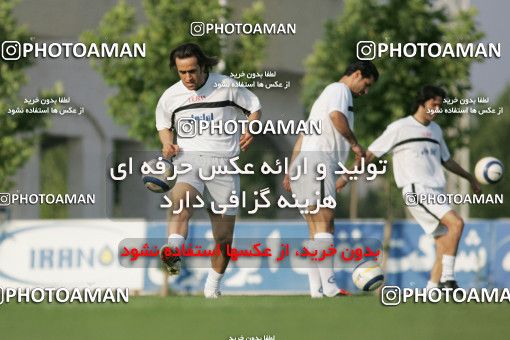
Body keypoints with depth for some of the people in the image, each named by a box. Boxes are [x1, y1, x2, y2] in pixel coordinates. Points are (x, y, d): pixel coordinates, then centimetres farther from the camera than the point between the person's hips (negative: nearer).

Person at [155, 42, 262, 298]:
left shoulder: (226, 86, 3)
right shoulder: (171, 96, 10)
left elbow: (254, 107, 15)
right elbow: (163, 125, 27)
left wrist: (251, 130, -5)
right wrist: (167, 143, 5)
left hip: (223, 163, 0)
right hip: (188, 158, 0)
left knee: (224, 237, 3)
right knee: (180, 197, -37)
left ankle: (212, 286, 25)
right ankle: (173, 252, -62)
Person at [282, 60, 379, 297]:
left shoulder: (330, 92, 31)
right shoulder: (339, 89, 1)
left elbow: (302, 136, 29)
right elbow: (336, 116, -22)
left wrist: (291, 171, 26)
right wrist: (354, 144, -9)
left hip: (303, 162, 10)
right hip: (317, 160, -10)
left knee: (317, 231, 4)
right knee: (325, 223, -15)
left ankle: (316, 290, -2)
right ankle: (329, 285, -23)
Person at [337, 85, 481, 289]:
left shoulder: (435, 130, 20)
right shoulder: (399, 128, -1)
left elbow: (446, 161, 35)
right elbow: (370, 153, 3)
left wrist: (470, 178, 39)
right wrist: (347, 176, 2)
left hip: (436, 194, 8)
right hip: (416, 190, -8)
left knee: (444, 245, -1)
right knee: (456, 223, -24)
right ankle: (448, 279, -22)